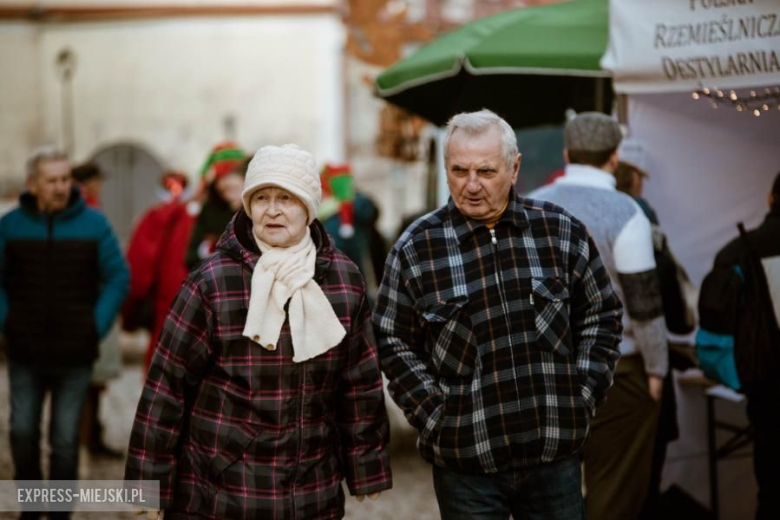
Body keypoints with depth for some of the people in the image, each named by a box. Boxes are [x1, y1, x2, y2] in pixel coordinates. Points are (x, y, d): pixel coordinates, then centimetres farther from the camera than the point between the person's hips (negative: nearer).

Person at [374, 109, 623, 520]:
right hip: (466, 462, -1)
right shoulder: (415, 248, -3)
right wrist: (436, 417, -6)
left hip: (557, 454, 2)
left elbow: (602, 314, 11)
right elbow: (394, 344, 1)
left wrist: (584, 393, 3)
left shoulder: (562, 232, 2)